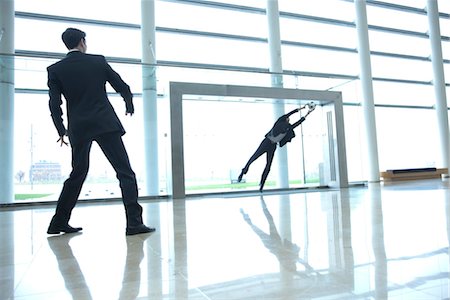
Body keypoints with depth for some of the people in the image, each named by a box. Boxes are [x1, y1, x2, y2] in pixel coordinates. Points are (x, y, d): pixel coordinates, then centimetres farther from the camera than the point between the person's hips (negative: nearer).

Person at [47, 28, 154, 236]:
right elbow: (123, 87, 6)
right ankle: (134, 223, -9)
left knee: (77, 174, 18)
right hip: (106, 125, -3)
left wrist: (61, 131, 11)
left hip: (78, 128, 3)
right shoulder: (98, 61, 4)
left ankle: (59, 222, 25)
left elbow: (54, 105, 0)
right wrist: (129, 107, 24)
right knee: (125, 172, -2)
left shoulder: (55, 70, 6)